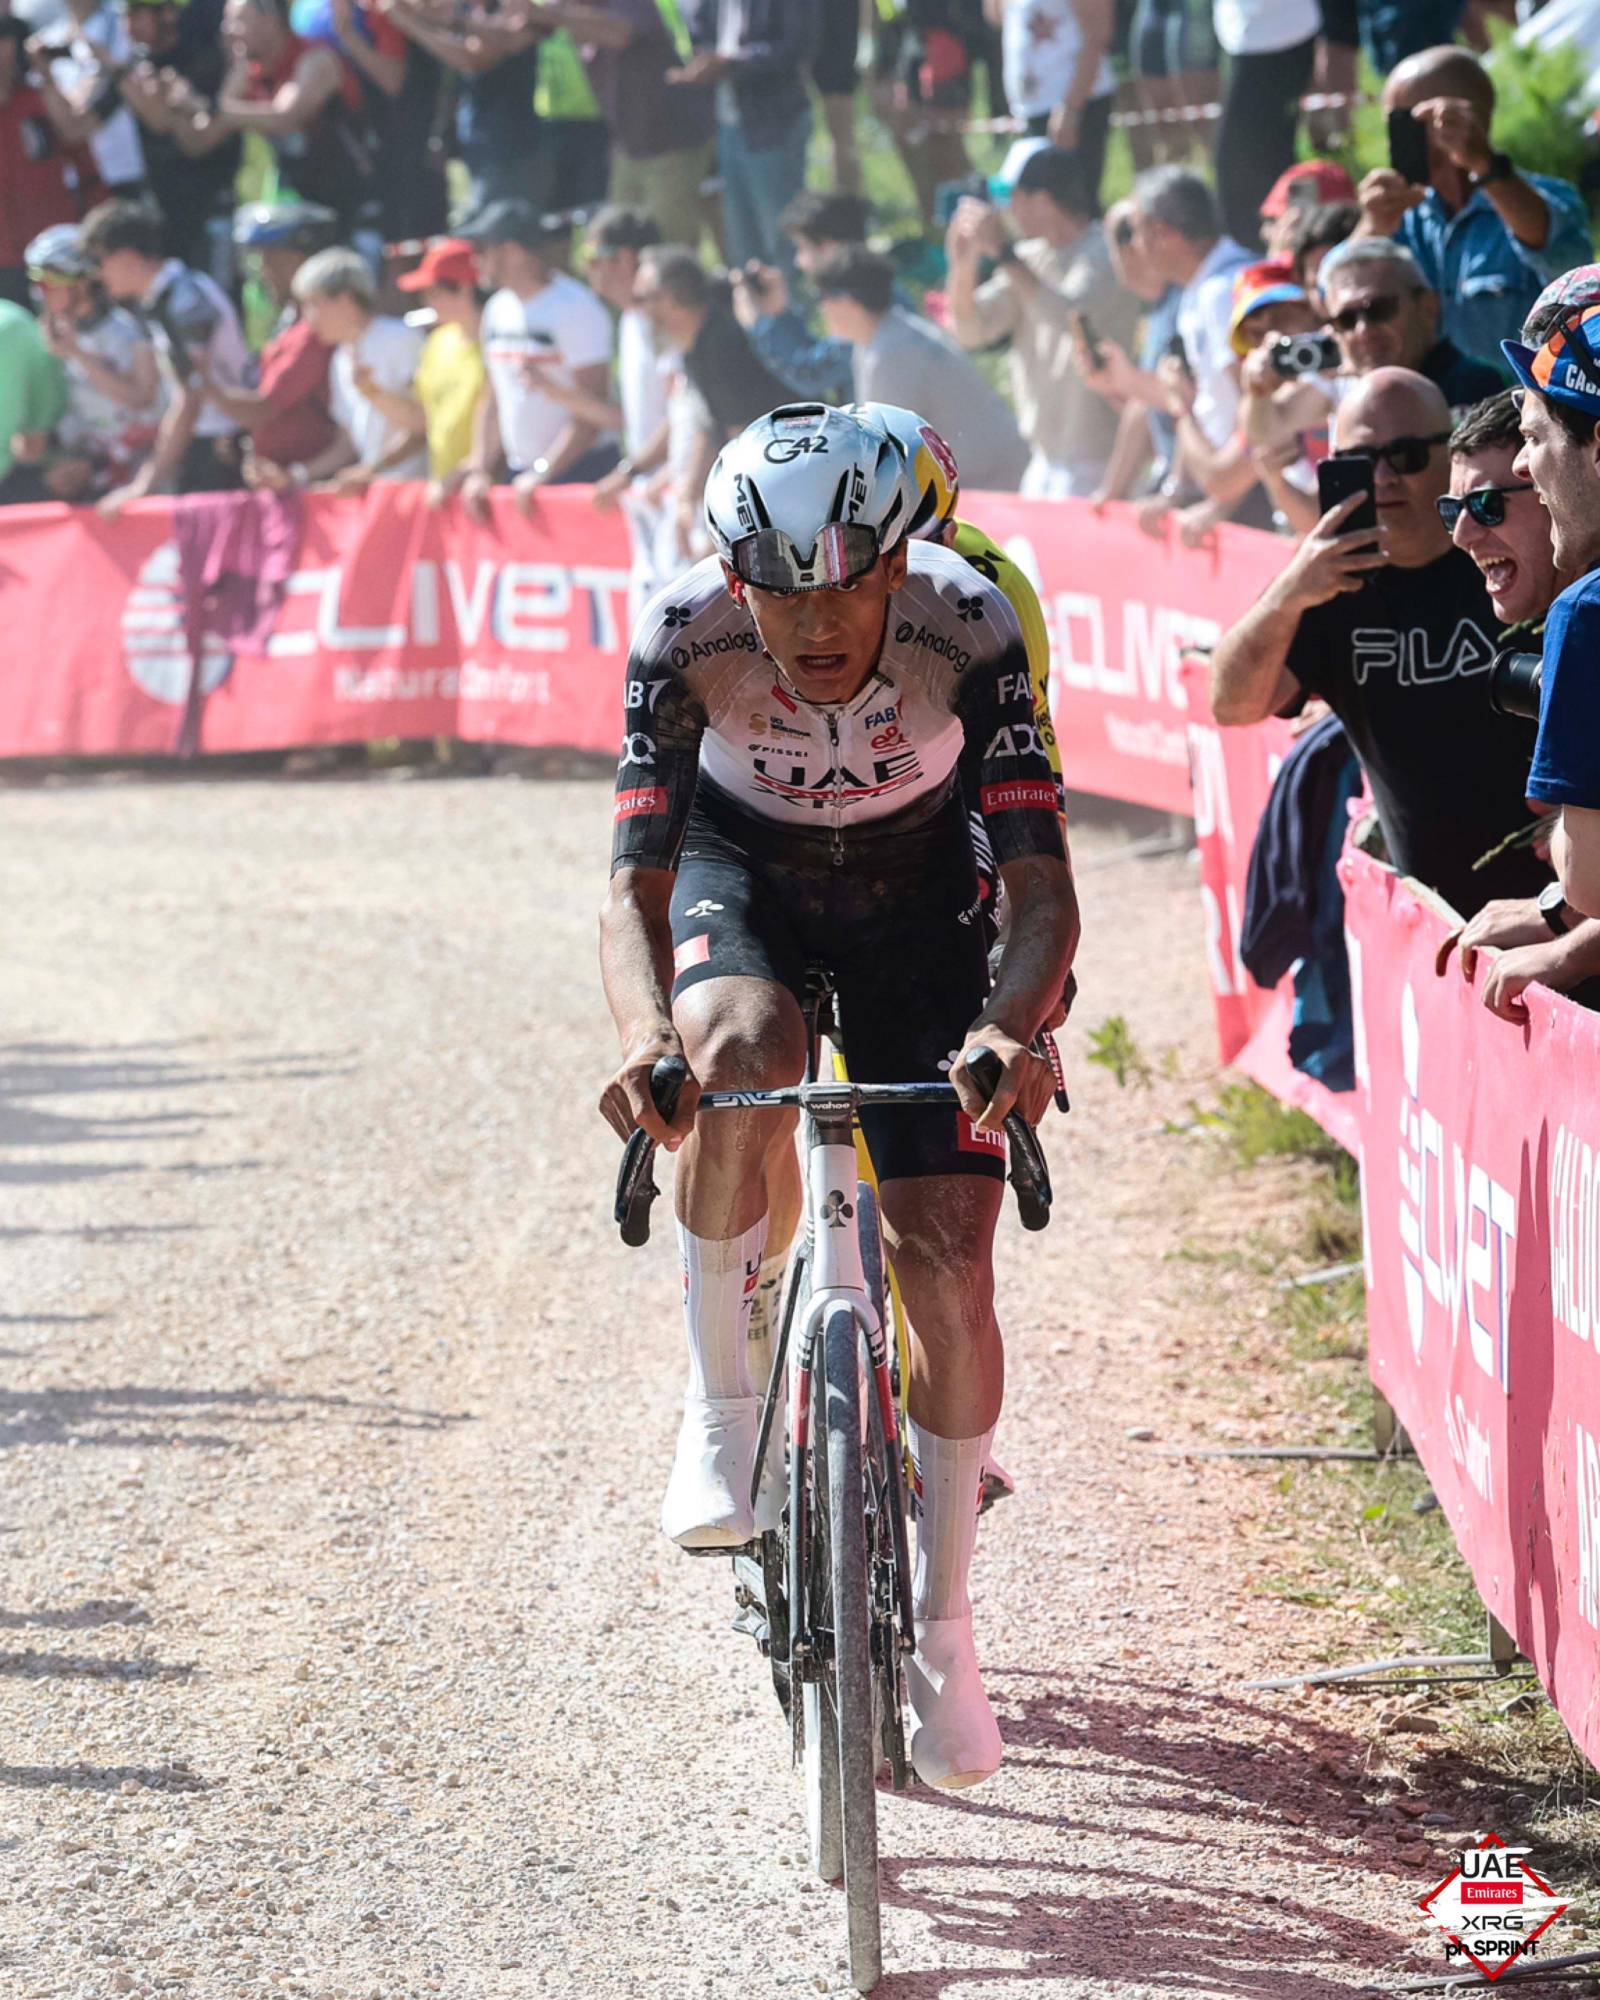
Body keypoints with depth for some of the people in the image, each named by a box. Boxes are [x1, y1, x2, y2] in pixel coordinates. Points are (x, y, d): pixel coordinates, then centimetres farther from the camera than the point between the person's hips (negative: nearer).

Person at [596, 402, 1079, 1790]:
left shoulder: (967, 627, -32)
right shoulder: (687, 635, -30)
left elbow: (1043, 887, -34)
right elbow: (634, 889, -32)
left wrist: (1010, 1028, -54)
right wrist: (645, 1036, -53)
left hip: (915, 909, 0)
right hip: (740, 877, 0)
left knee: (948, 1269, -11)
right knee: (744, 1053, -37)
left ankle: (941, 1627, 8)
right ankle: (721, 1408, -15)